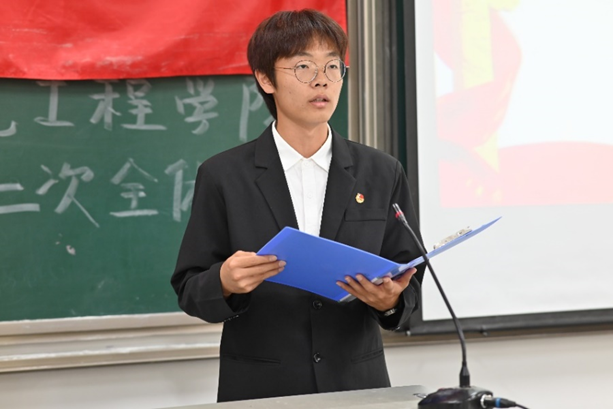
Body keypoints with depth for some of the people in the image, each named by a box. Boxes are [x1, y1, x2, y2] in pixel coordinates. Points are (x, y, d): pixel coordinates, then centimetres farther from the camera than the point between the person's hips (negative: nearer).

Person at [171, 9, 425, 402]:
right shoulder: (223, 176, -2)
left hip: (357, 385, 2)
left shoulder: (382, 173, 3)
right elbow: (190, 291, -2)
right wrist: (225, 281, -22)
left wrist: (391, 300, -15)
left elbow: (409, 279, 5)